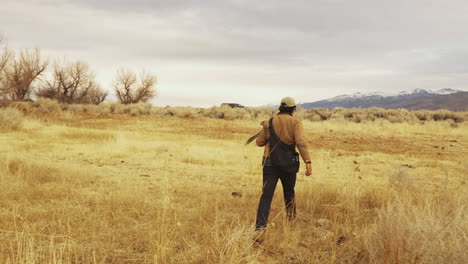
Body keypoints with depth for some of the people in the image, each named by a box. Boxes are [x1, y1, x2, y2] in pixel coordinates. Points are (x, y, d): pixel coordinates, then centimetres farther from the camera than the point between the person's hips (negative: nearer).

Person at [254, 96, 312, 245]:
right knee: (289, 192, 24)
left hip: (270, 164, 1)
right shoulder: (295, 122, -2)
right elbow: (301, 142, -16)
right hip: (288, 165, -1)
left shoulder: (269, 122, 6)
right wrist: (308, 161, -20)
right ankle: (290, 216, 42)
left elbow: (259, 142, 12)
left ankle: (259, 229, -20)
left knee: (266, 196, -7)